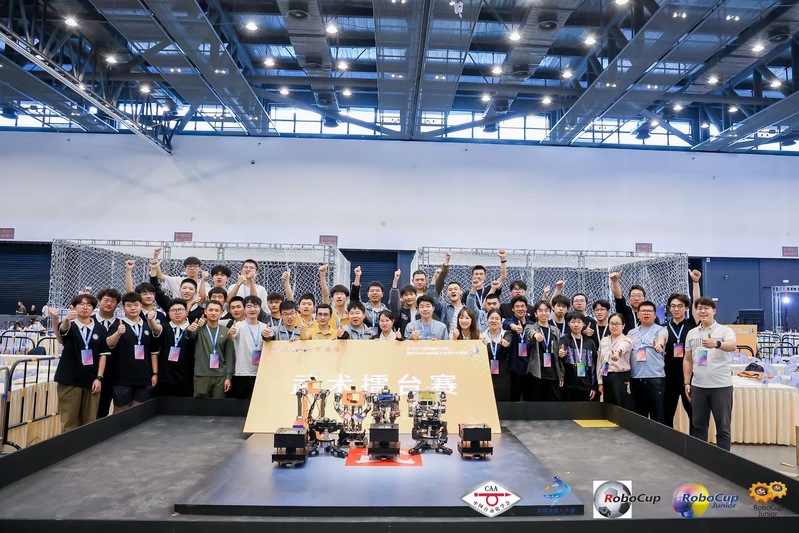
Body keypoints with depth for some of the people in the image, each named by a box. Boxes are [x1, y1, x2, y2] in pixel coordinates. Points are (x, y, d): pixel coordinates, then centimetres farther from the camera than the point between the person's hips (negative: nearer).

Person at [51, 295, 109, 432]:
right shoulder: (69, 326, -1)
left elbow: (103, 355, 4)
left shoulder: (100, 330, 5)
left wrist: (99, 377, -5)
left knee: (89, 421, 7)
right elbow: (62, 329, -26)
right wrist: (66, 319, -50)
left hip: (91, 381, 2)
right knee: (69, 421, 2)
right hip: (69, 380, -2)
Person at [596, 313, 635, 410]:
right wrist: (600, 382, 7)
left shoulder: (626, 340, -8)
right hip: (606, 379, 6)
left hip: (621, 378, -5)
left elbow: (622, 349, -34)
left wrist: (618, 353, -58)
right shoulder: (603, 340, 9)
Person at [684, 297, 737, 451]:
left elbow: (733, 346, -26)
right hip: (698, 386, 4)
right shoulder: (691, 333, 9)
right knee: (698, 426, 12)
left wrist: (716, 344, -47)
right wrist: (687, 383, 7)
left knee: (723, 427, 6)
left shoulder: (725, 330, -4)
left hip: (721, 386, -4)